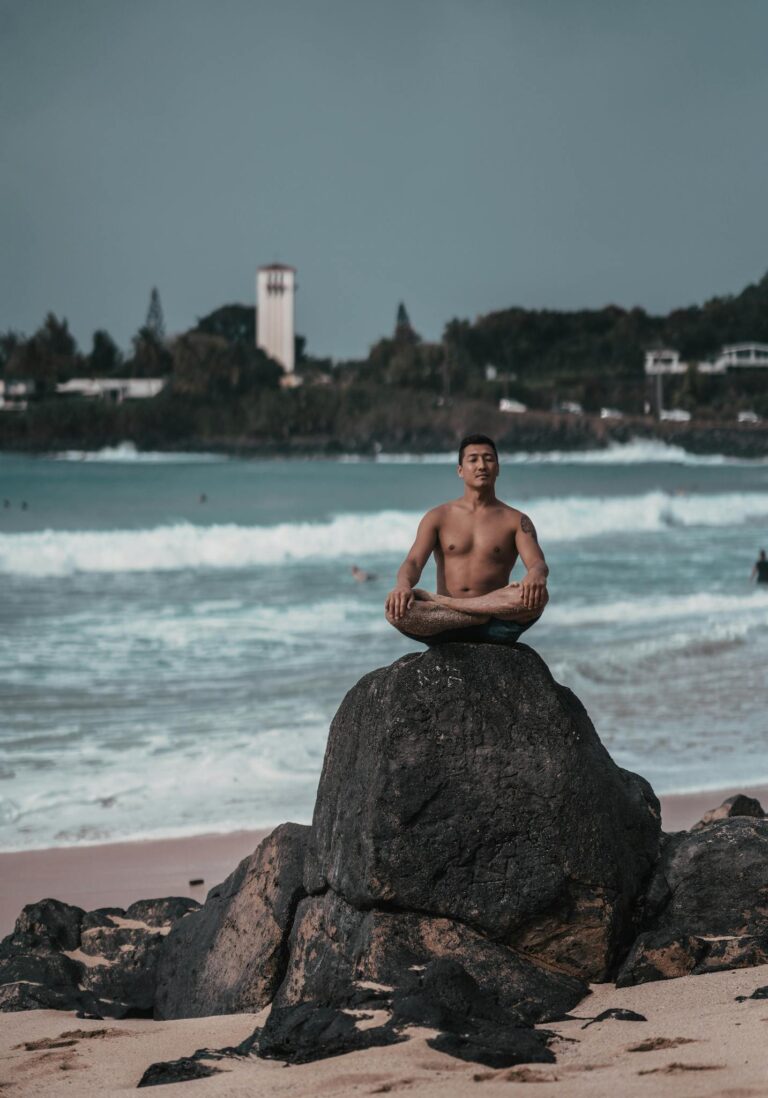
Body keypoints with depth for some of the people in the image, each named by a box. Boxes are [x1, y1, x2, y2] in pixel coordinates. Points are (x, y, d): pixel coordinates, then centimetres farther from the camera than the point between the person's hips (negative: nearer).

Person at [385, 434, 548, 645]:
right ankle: (481, 616, -24)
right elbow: (413, 562, 0)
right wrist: (402, 586, -26)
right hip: (445, 631, 0)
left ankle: (440, 602, -22)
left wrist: (536, 575, -33)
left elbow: (538, 563, -6)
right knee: (395, 609, -30)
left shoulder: (515, 520, 10)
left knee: (537, 595, -33)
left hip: (496, 630, 0)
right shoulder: (438, 517, 12)